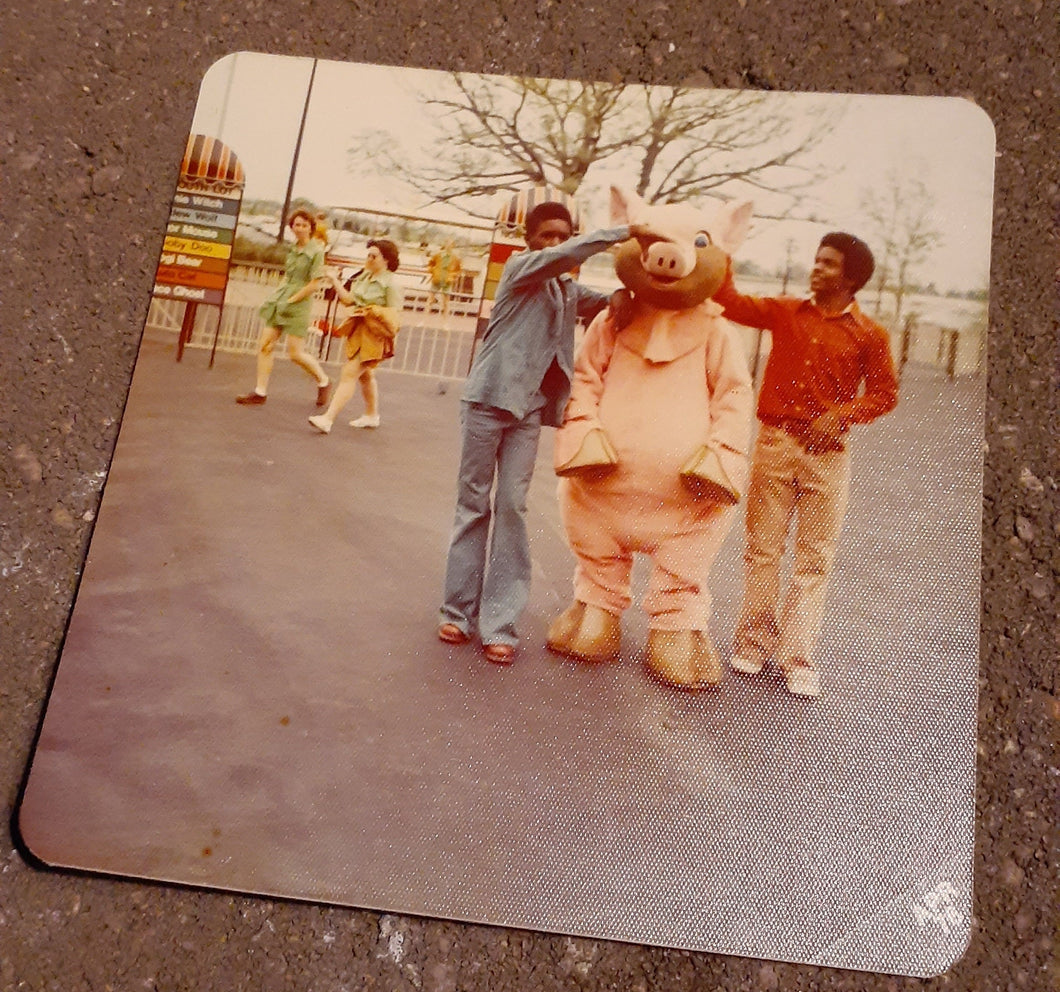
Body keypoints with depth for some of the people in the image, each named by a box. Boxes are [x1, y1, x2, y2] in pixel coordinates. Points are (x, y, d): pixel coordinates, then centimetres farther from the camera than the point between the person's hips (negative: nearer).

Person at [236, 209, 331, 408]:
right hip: (281, 299, 7)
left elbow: (314, 284, -14)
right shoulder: (292, 249, 11)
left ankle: (324, 382, 18)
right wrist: (276, 296, 11)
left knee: (295, 353, -5)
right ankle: (260, 392, 8)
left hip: (299, 303, -7)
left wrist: (291, 301, -14)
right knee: (265, 344, 1)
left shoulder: (316, 251, -10)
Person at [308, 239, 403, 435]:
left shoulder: (390, 284, -14)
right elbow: (349, 299, 4)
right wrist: (334, 281, -2)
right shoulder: (363, 276, 8)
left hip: (373, 335, -9)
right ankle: (372, 415, 39)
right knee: (365, 375, 21)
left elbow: (394, 316, -15)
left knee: (349, 374, -13)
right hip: (358, 331, 9)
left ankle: (328, 418, -15)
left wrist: (371, 311, -20)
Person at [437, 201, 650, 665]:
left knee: (512, 507, -1)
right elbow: (567, 256, -18)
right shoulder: (520, 266, 0)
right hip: (489, 397, -4)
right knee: (473, 502, 2)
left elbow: (611, 303, 10)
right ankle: (459, 610, 10)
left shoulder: (570, 290, 18)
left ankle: (499, 623, -1)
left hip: (530, 408, 4)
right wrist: (624, 232, -20)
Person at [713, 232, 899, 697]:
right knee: (762, 548, 7)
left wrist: (842, 414, -12)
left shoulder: (869, 335, 0)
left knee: (815, 558, 1)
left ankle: (798, 659, 9)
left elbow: (885, 392, 4)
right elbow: (730, 302, 4)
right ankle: (754, 641, 19)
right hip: (774, 443, 2)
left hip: (827, 452, -1)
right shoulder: (785, 313, 6)